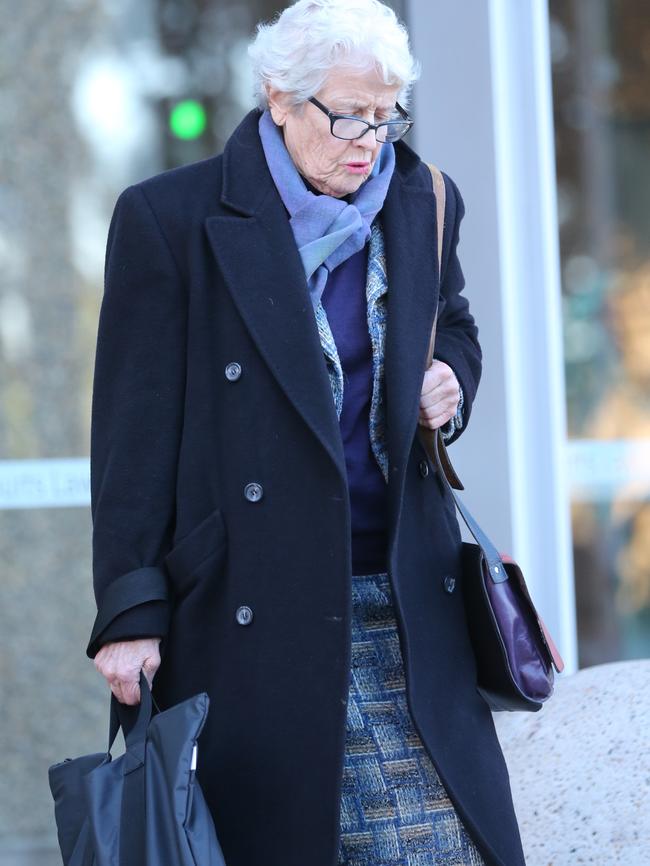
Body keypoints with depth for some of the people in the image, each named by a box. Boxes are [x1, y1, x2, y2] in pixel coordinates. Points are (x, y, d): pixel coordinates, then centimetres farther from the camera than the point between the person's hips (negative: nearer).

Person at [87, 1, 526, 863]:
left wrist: (449, 382, 2)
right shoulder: (168, 219, -6)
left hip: (401, 597, 4)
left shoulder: (422, 205, 8)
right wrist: (131, 612, -8)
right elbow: (134, 429, -5)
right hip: (246, 613, -4)